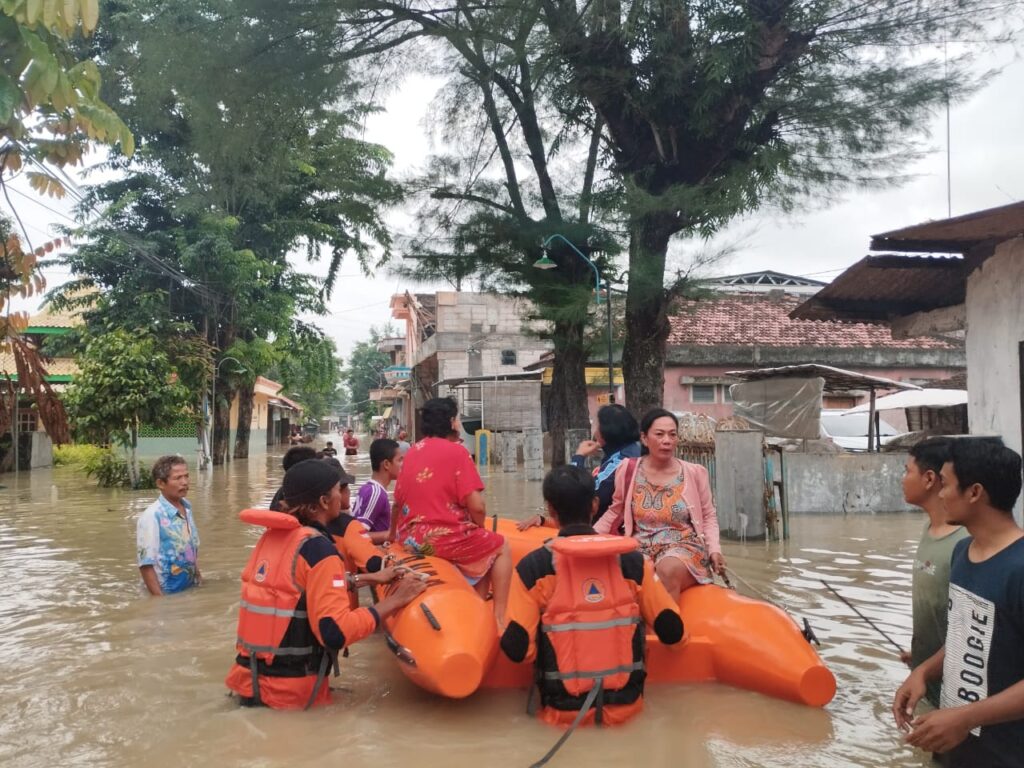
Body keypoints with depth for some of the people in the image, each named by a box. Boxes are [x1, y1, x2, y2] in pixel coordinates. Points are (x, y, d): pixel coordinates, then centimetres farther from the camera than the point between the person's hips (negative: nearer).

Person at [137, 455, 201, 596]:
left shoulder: (187, 508, 1)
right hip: (167, 594, -6)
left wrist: (199, 579, 13)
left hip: (190, 589, 6)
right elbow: (146, 564, -20)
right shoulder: (151, 516, -19)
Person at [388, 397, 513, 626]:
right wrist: (479, 529, 6)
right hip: (443, 538, -7)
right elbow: (476, 507, -16)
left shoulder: (413, 451, 9)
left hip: (410, 538, 8)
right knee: (501, 548, 14)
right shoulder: (456, 451, -11)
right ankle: (498, 616, 8)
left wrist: (393, 534, 32)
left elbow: (398, 500, 16)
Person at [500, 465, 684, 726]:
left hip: (564, 712, -2)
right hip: (626, 706, 3)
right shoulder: (632, 560, -3)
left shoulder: (533, 566, -9)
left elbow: (517, 650, -12)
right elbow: (672, 632, -1)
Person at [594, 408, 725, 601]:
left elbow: (708, 516, 11)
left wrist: (714, 549, -4)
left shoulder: (694, 473, 1)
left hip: (684, 547, 0)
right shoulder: (628, 470, 2)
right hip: (640, 548, 1)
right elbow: (615, 512, 13)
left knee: (668, 569, -36)